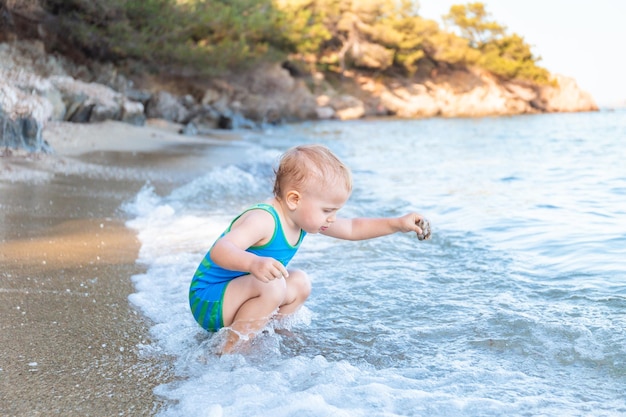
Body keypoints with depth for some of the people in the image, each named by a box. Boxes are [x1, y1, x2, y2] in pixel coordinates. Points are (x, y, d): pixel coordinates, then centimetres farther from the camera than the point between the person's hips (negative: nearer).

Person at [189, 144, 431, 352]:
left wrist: (398, 224, 5)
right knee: (272, 286, -32)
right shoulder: (263, 221, -29)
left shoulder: (306, 217, 0)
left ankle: (257, 331, 6)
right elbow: (219, 250, -42)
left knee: (299, 283, 16)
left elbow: (352, 229, 12)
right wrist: (253, 263, -61)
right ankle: (229, 350, -20)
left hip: (237, 292, 10)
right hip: (208, 300, -9)